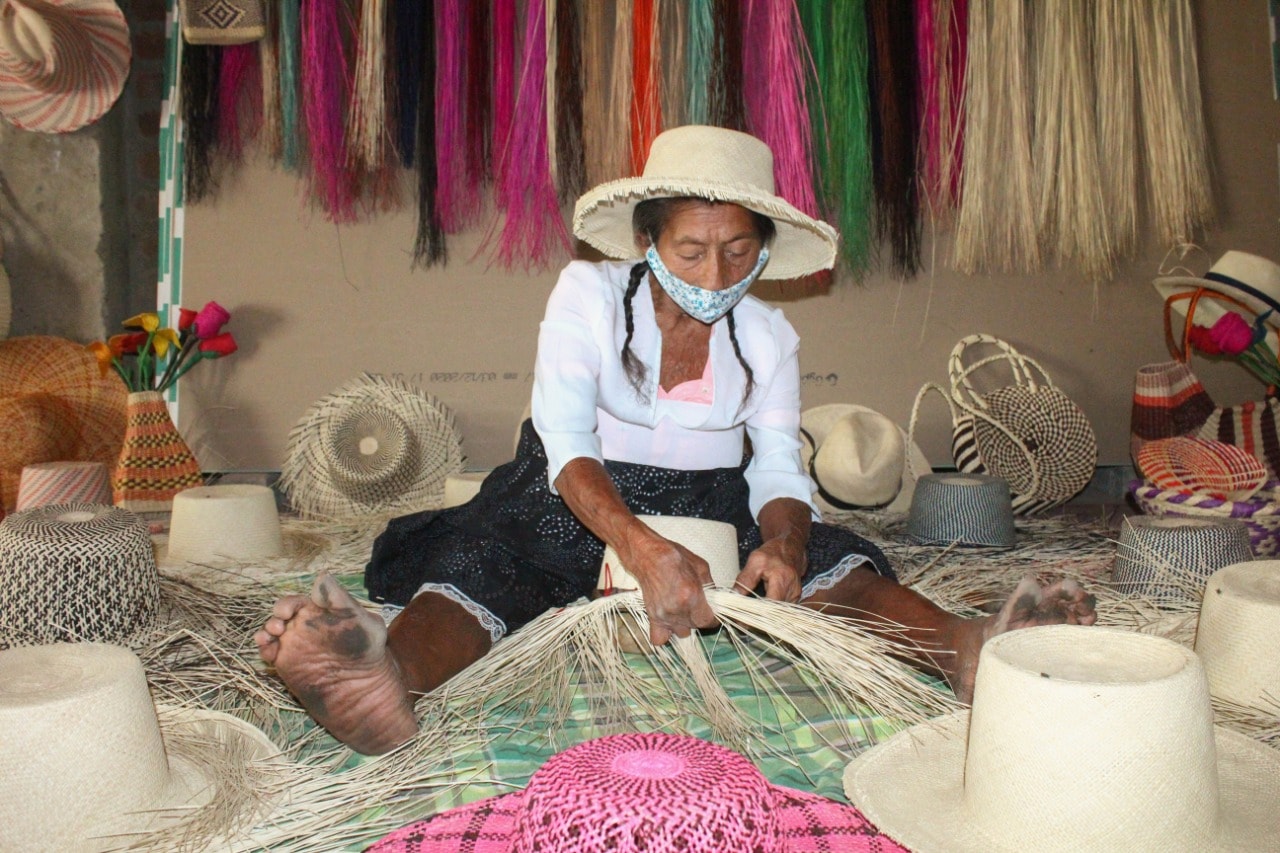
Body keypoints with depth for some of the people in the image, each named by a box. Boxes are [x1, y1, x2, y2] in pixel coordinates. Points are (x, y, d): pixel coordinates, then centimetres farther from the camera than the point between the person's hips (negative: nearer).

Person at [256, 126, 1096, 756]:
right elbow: (566, 445, -19)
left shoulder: (767, 335, 1)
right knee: (484, 560, -33)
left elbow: (779, 472, -3)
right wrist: (643, 549, -37)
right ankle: (386, 682, -62)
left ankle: (967, 649, -47)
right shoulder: (589, 294, -8)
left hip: (710, 508, 3)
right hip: (577, 503, -3)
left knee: (825, 558, -24)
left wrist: (782, 544, -29)